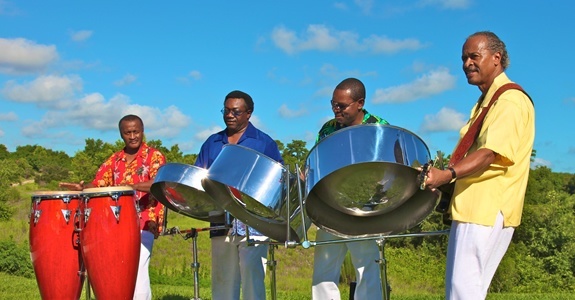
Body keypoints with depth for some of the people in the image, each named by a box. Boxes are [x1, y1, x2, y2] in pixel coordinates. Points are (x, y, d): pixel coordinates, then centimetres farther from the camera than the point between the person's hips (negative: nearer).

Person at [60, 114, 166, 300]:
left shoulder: (154, 157, 1)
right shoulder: (114, 160, 17)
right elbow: (98, 183, 12)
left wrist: (132, 186, -31)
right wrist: (83, 187, -10)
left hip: (144, 223, -5)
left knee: (138, 270, -15)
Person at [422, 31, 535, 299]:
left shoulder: (510, 100, -11)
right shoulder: (487, 101, 20)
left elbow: (490, 153, -25)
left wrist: (448, 174, -39)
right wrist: (441, 178, 14)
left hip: (488, 209, -10)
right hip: (472, 207, 10)